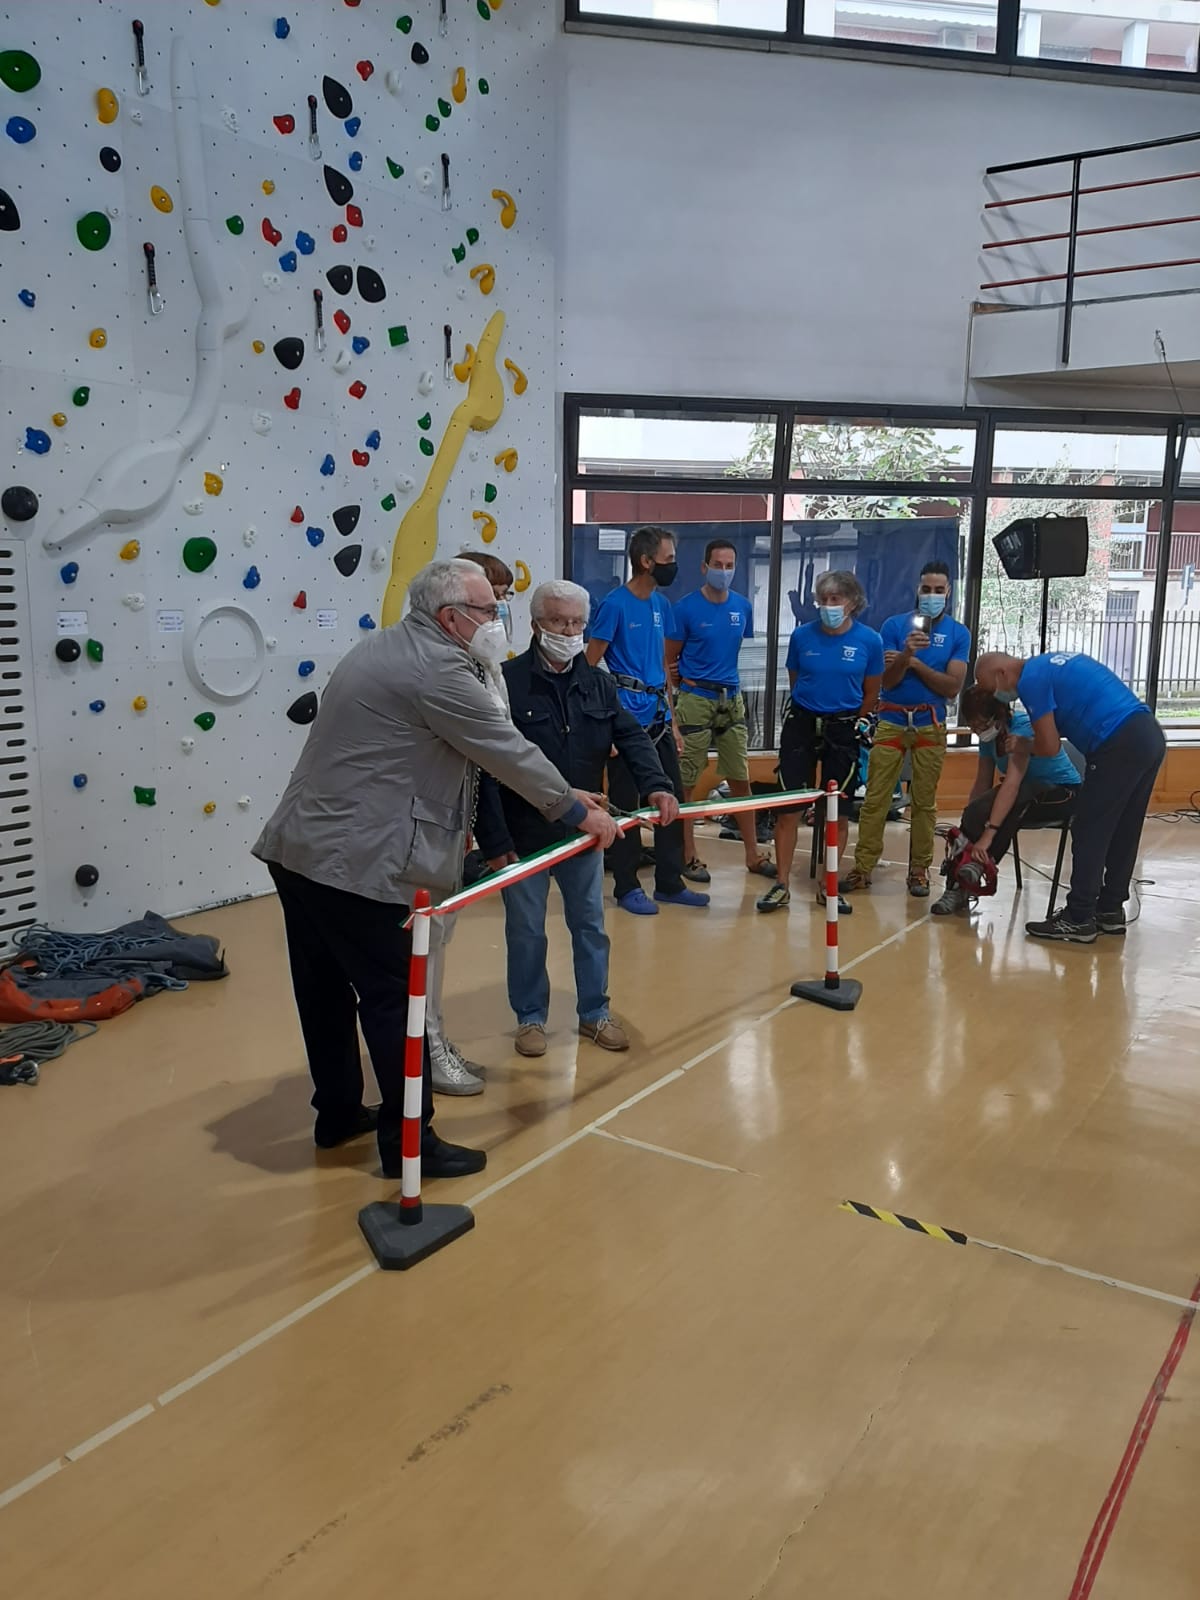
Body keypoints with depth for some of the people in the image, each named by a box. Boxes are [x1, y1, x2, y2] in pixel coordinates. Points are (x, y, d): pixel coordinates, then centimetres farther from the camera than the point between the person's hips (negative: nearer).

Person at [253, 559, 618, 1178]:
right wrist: (576, 811, 4)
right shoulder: (438, 668, -14)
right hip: (355, 864, -10)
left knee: (327, 989, 19)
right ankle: (409, 1139, 10)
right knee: (394, 999, 0)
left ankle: (338, 1112, 34)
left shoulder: (386, 648, 19)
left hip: (298, 847, 11)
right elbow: (508, 752, -10)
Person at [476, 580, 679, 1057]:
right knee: (526, 932, 9)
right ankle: (530, 1017, 26)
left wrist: (655, 784, -21)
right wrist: (495, 842, -17)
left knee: (591, 927, 15)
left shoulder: (598, 684, 5)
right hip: (523, 835, -4)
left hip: (583, 832, 5)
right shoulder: (506, 681, -12)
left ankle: (595, 1013, 30)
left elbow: (631, 736, 0)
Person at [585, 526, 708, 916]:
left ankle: (670, 883, 22)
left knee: (672, 798, 10)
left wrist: (672, 721, 17)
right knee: (625, 802, 2)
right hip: (626, 717, -7)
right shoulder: (614, 604, -10)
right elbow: (589, 666, -10)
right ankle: (626, 887, 14)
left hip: (658, 716, 7)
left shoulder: (662, 604, 11)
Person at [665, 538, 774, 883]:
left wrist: (730, 683, 9)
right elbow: (669, 661, -1)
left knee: (741, 779, 10)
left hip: (732, 699, 5)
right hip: (695, 700, -5)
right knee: (686, 781, 0)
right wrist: (683, 687, -3)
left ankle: (753, 854, 19)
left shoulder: (743, 607, 8)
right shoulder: (686, 608, -6)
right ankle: (688, 857, 11)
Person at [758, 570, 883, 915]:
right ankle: (781, 885, 6)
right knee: (789, 806, -3)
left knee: (837, 809, 5)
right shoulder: (802, 635, -2)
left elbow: (871, 694, 7)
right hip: (801, 724, 0)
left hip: (843, 730, 0)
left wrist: (849, 721, 12)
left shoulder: (869, 640, -4)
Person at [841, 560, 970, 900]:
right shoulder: (894, 625, 1)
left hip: (930, 725, 0)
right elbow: (888, 681, -5)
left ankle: (919, 870, 12)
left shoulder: (959, 634, 2)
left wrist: (915, 663, -11)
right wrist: (907, 654, -23)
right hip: (891, 721, 0)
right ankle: (863, 868, 2)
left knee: (924, 801, 4)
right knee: (875, 798, -2)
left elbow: (952, 687, -5)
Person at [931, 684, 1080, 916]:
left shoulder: (1022, 727, -26)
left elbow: (1012, 784, -36)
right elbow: (982, 784, -2)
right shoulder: (990, 734, -3)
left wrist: (987, 835, -44)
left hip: (1064, 792, -7)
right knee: (977, 814, -24)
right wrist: (969, 824, -17)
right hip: (1028, 793, 7)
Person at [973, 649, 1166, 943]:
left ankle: (1079, 920, 4)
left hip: (1120, 745, -10)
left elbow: (1050, 747, -6)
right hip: (1149, 735, 10)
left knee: (1089, 834, -2)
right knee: (1123, 833, 16)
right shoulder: (1054, 662, 22)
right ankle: (1110, 910, 24)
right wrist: (1035, 737, 21)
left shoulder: (1031, 678, -6)